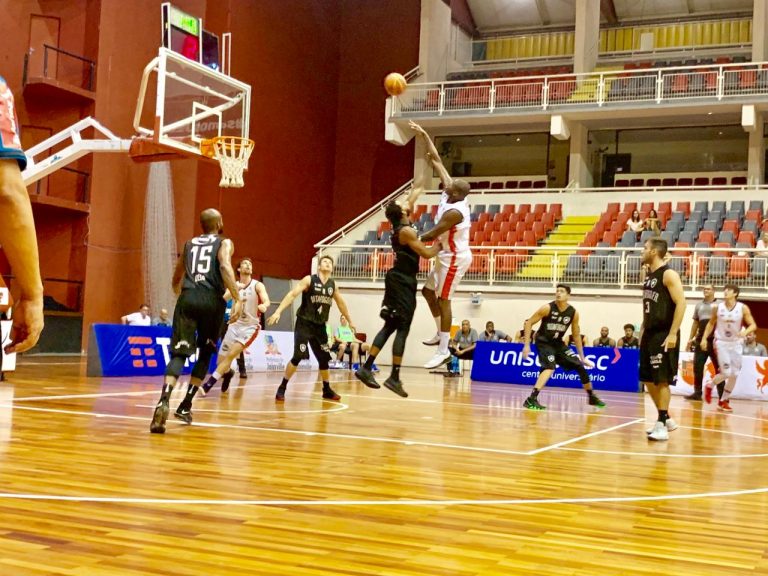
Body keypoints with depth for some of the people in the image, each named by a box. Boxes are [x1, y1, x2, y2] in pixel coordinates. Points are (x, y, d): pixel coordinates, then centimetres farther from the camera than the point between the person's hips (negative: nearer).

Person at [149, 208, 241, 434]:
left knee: (179, 354, -5)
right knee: (205, 353, 17)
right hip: (211, 301, -2)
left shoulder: (189, 244, 24)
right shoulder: (224, 243, 11)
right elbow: (225, 267, -11)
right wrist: (237, 300, -17)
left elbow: (176, 280, 32)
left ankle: (164, 401, -30)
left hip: (188, 298, 2)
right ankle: (185, 406, 15)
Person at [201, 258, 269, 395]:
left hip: (250, 326, -4)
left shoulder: (257, 285, -7)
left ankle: (208, 384, -21)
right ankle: (228, 373, 40)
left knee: (231, 354, -23)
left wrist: (264, 305, -51)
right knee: (221, 362, 5)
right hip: (235, 324, 4)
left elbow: (266, 300, -26)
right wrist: (235, 289, -33)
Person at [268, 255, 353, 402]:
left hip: (320, 326, 5)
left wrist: (350, 321, 28)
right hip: (304, 323, -5)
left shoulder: (333, 285, 7)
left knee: (324, 358, 9)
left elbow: (341, 303, 22)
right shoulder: (309, 280, -9)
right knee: (298, 356, -14)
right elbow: (292, 294, -17)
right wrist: (278, 312, -28)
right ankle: (282, 388, -3)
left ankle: (327, 390, 26)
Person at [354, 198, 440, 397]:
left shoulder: (400, 226, 9)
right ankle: (394, 378, -9)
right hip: (403, 282, -9)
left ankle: (366, 368, 10)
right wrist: (440, 245, 2)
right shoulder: (406, 231, -17)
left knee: (390, 326, 12)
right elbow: (427, 254, -15)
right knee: (402, 330, -8)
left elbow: (410, 201, 25)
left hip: (398, 280, 9)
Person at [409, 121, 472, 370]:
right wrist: (424, 136, -1)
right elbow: (436, 160, 1)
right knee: (428, 291, 17)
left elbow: (432, 235, -22)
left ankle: (443, 351, -4)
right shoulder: (451, 194, -3)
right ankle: (441, 334, 28)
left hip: (455, 258, -10)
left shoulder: (454, 212, -28)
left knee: (443, 300, -7)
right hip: (448, 255, 10)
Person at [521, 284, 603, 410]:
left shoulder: (573, 313, -7)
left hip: (558, 343, 5)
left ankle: (591, 397, 26)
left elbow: (576, 335, 6)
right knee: (550, 367, -29)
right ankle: (531, 399, -35)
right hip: (543, 342, -5)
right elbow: (529, 322, -13)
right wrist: (526, 345, -18)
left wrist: (582, 357, 8)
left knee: (580, 366, 5)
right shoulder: (547, 308, -19)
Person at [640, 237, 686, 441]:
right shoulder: (648, 276, 14)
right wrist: (643, 331, 18)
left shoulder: (669, 274, -12)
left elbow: (681, 303, -19)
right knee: (647, 380, 12)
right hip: (649, 334, 9)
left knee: (661, 380, -6)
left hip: (664, 335, -9)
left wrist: (673, 334, -22)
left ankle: (662, 425, 0)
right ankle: (666, 419, 23)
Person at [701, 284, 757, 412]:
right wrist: (704, 338, 0)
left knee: (734, 375, 3)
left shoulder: (743, 308, -9)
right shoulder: (718, 307, -6)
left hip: (736, 344, 2)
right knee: (726, 373, -12)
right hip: (721, 343, -1)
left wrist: (745, 332, -30)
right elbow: (711, 323, 7)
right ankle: (709, 386, 18)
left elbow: (753, 325, -9)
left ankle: (724, 401, 18)